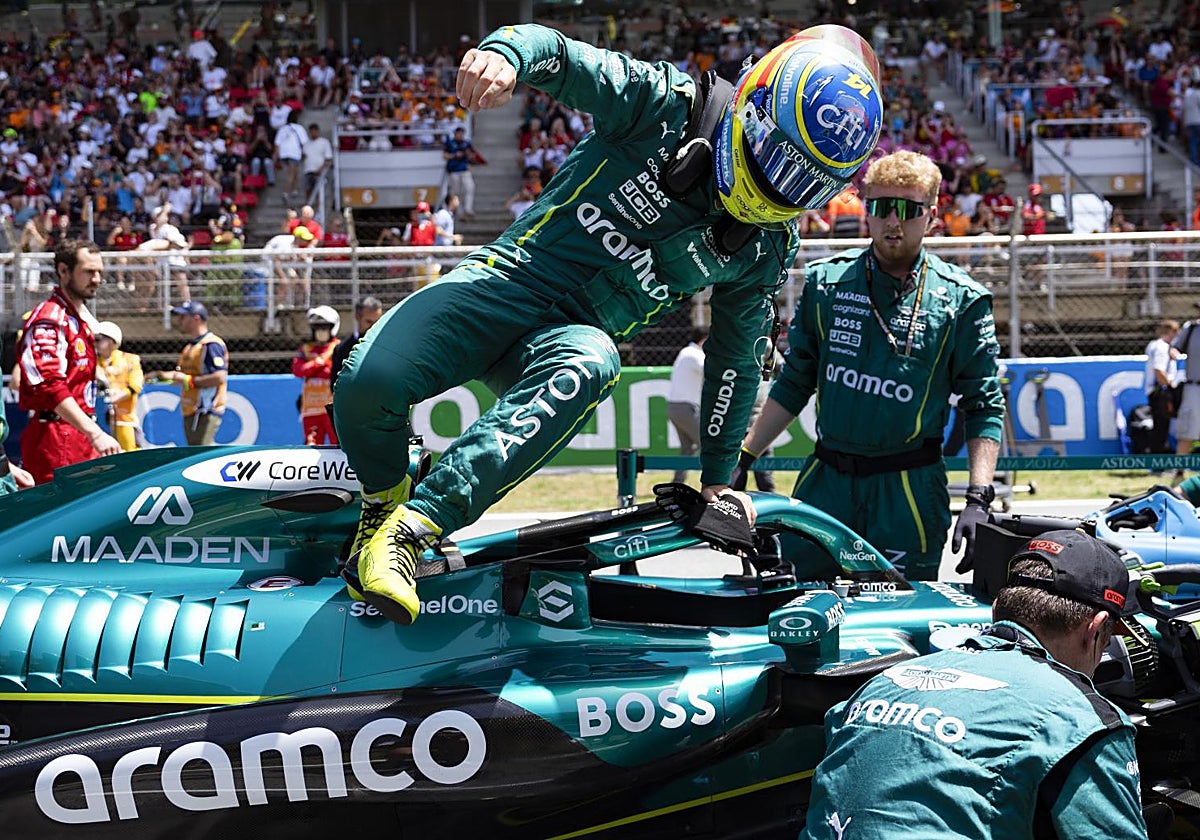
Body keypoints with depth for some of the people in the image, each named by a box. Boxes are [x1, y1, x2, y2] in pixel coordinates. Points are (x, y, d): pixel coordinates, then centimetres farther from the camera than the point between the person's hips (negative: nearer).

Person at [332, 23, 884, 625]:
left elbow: (735, 363, 18)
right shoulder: (663, 106, -6)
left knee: (588, 367, -38)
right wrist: (508, 51, -41)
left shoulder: (768, 250, 8)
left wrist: (717, 480, 20)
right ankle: (382, 503, 7)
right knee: (368, 382, -28)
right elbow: (563, 58, -16)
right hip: (509, 280, -2)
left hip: (578, 335, 2)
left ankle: (414, 528, -41)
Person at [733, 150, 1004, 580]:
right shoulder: (825, 280, 7)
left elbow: (983, 407, 0)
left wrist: (978, 500, -10)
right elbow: (794, 383, 16)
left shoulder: (961, 300, 0)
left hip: (910, 490, -3)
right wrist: (742, 460, 13)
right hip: (826, 481, 3)